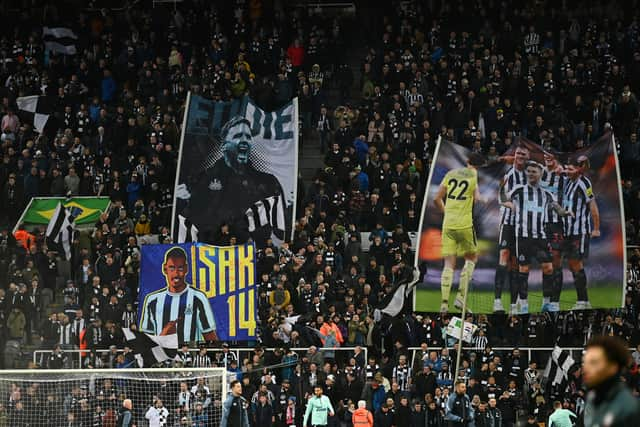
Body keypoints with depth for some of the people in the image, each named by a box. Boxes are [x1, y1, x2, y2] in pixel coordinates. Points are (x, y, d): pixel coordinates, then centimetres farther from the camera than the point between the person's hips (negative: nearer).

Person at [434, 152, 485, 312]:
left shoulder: (451, 174, 10)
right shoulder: (475, 176, -3)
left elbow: (437, 199, 10)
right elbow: (478, 199, -11)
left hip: (448, 224, 3)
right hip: (465, 224, -3)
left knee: (449, 264, 4)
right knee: (472, 258, 17)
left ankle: (444, 302, -7)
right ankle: (460, 296, 6)